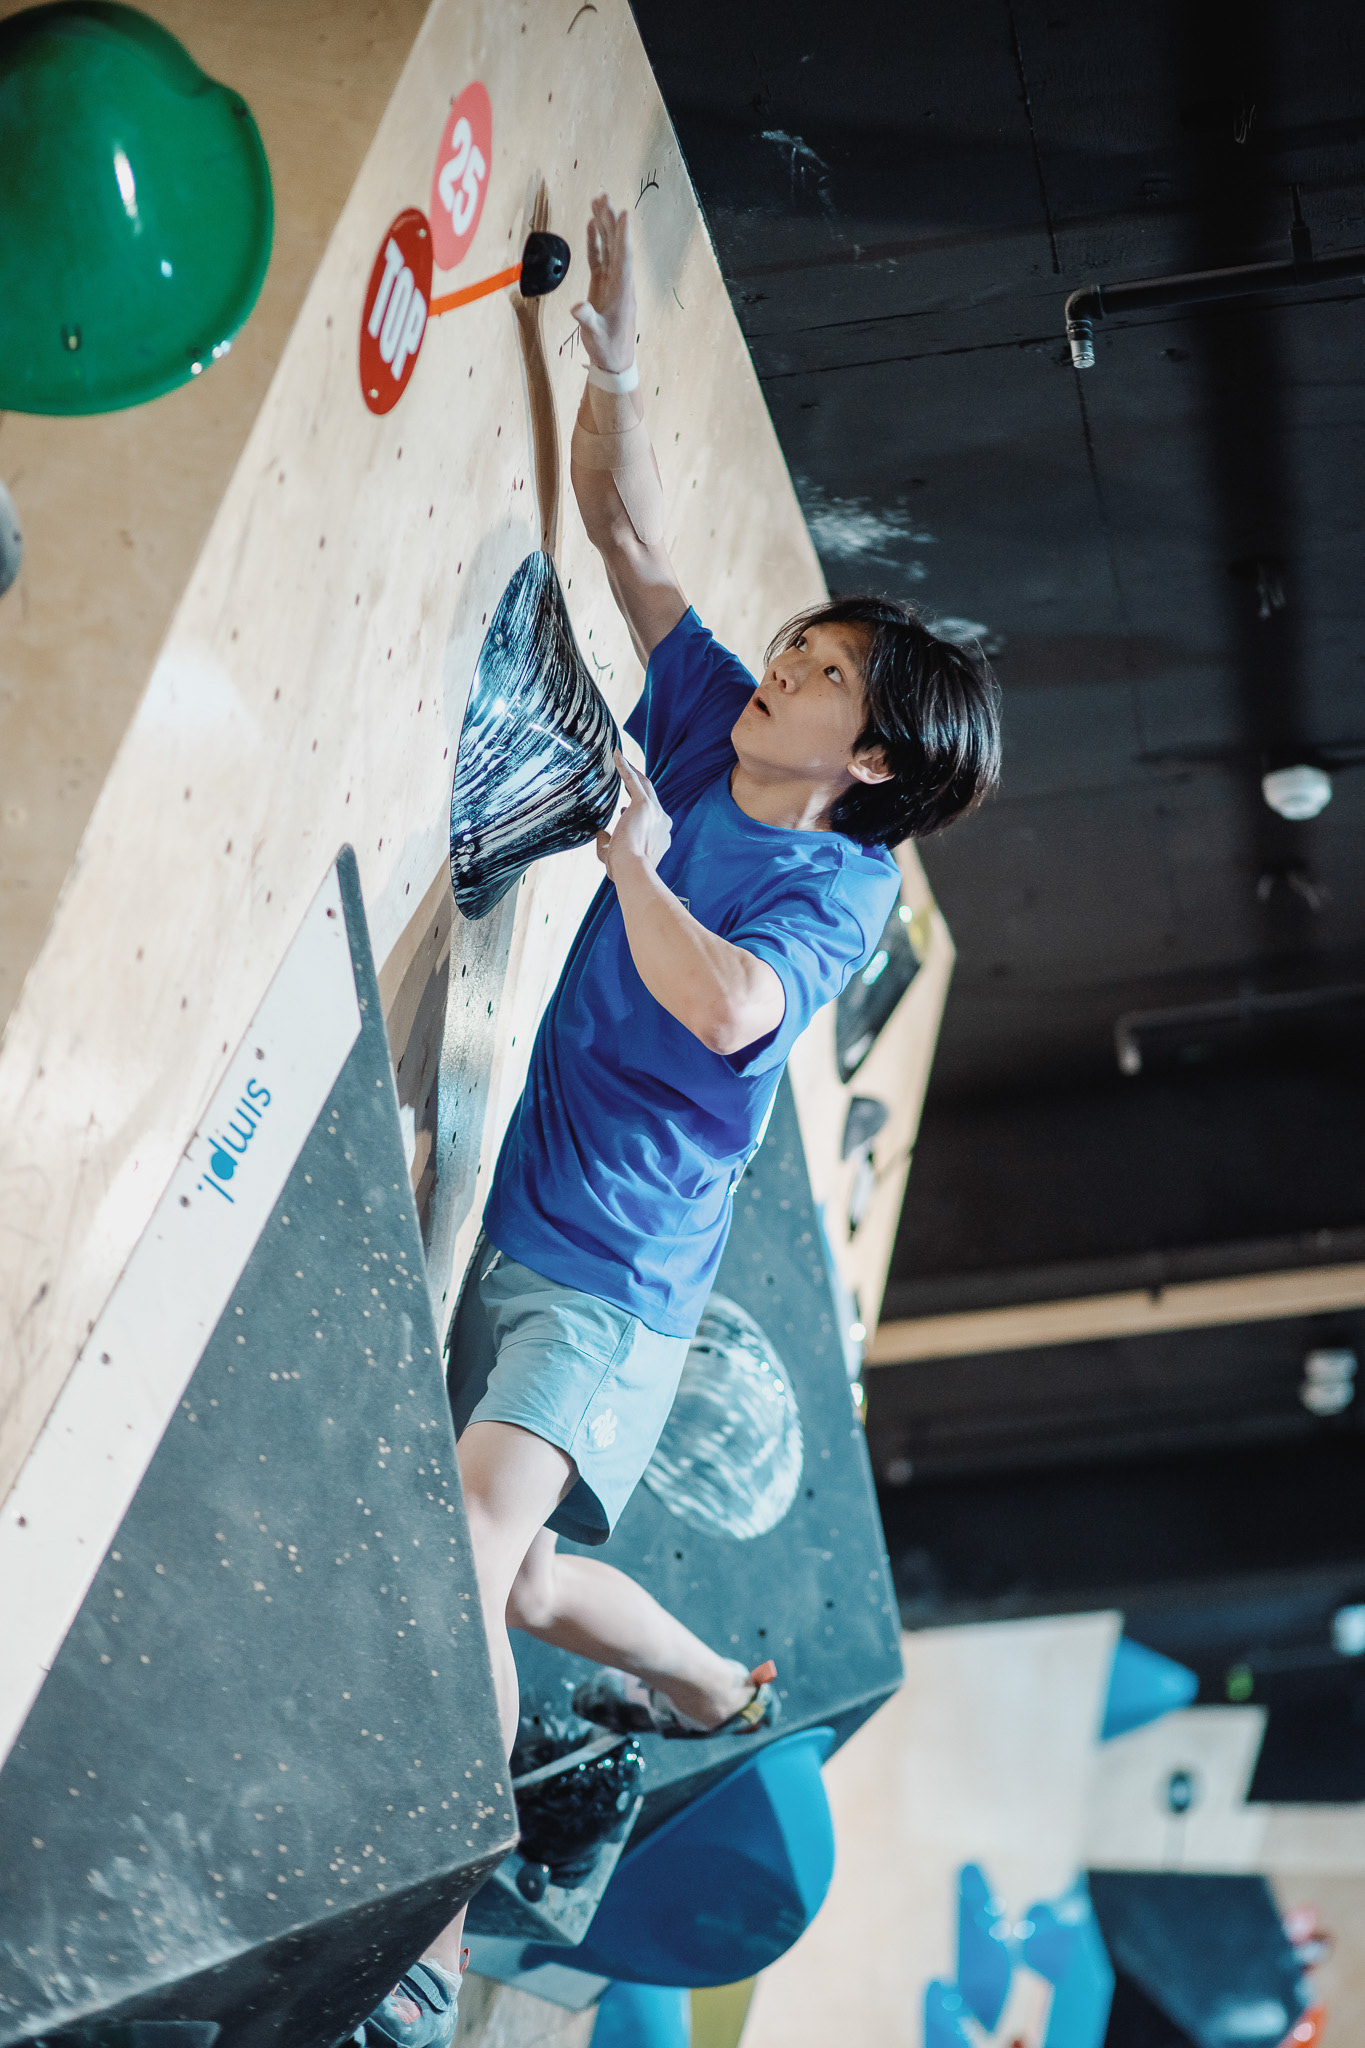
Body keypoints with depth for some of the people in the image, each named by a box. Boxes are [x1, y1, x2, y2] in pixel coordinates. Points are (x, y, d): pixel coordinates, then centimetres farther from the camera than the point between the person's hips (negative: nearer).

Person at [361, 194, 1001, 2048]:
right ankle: (722, 1693, 43)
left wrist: (634, 859, -18)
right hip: (507, 1226, 7)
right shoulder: (707, 730, 7)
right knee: (510, 1583, 13)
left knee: (481, 1530, -27)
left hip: (614, 1278, -7)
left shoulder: (843, 884, -11)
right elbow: (628, 532, 10)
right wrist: (614, 353, 0)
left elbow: (724, 1008, -31)